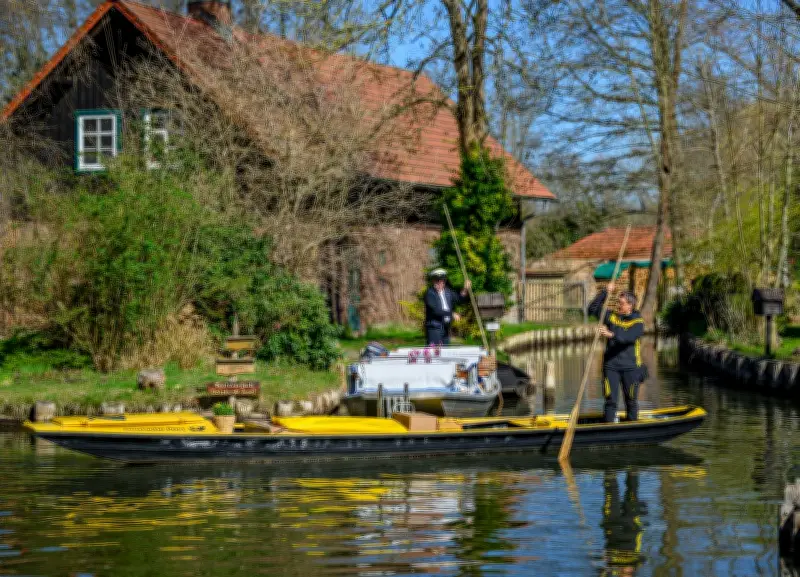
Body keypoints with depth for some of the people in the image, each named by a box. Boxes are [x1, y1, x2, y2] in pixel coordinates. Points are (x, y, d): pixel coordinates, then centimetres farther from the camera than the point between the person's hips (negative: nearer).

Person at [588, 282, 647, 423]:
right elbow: (593, 309, 11)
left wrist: (611, 335, -37)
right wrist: (605, 293, 3)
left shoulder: (638, 322, -2)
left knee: (631, 401, 6)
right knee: (610, 400, -3)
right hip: (611, 365, 3)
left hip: (630, 366, -3)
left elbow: (628, 337, -21)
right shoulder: (612, 317, 12)